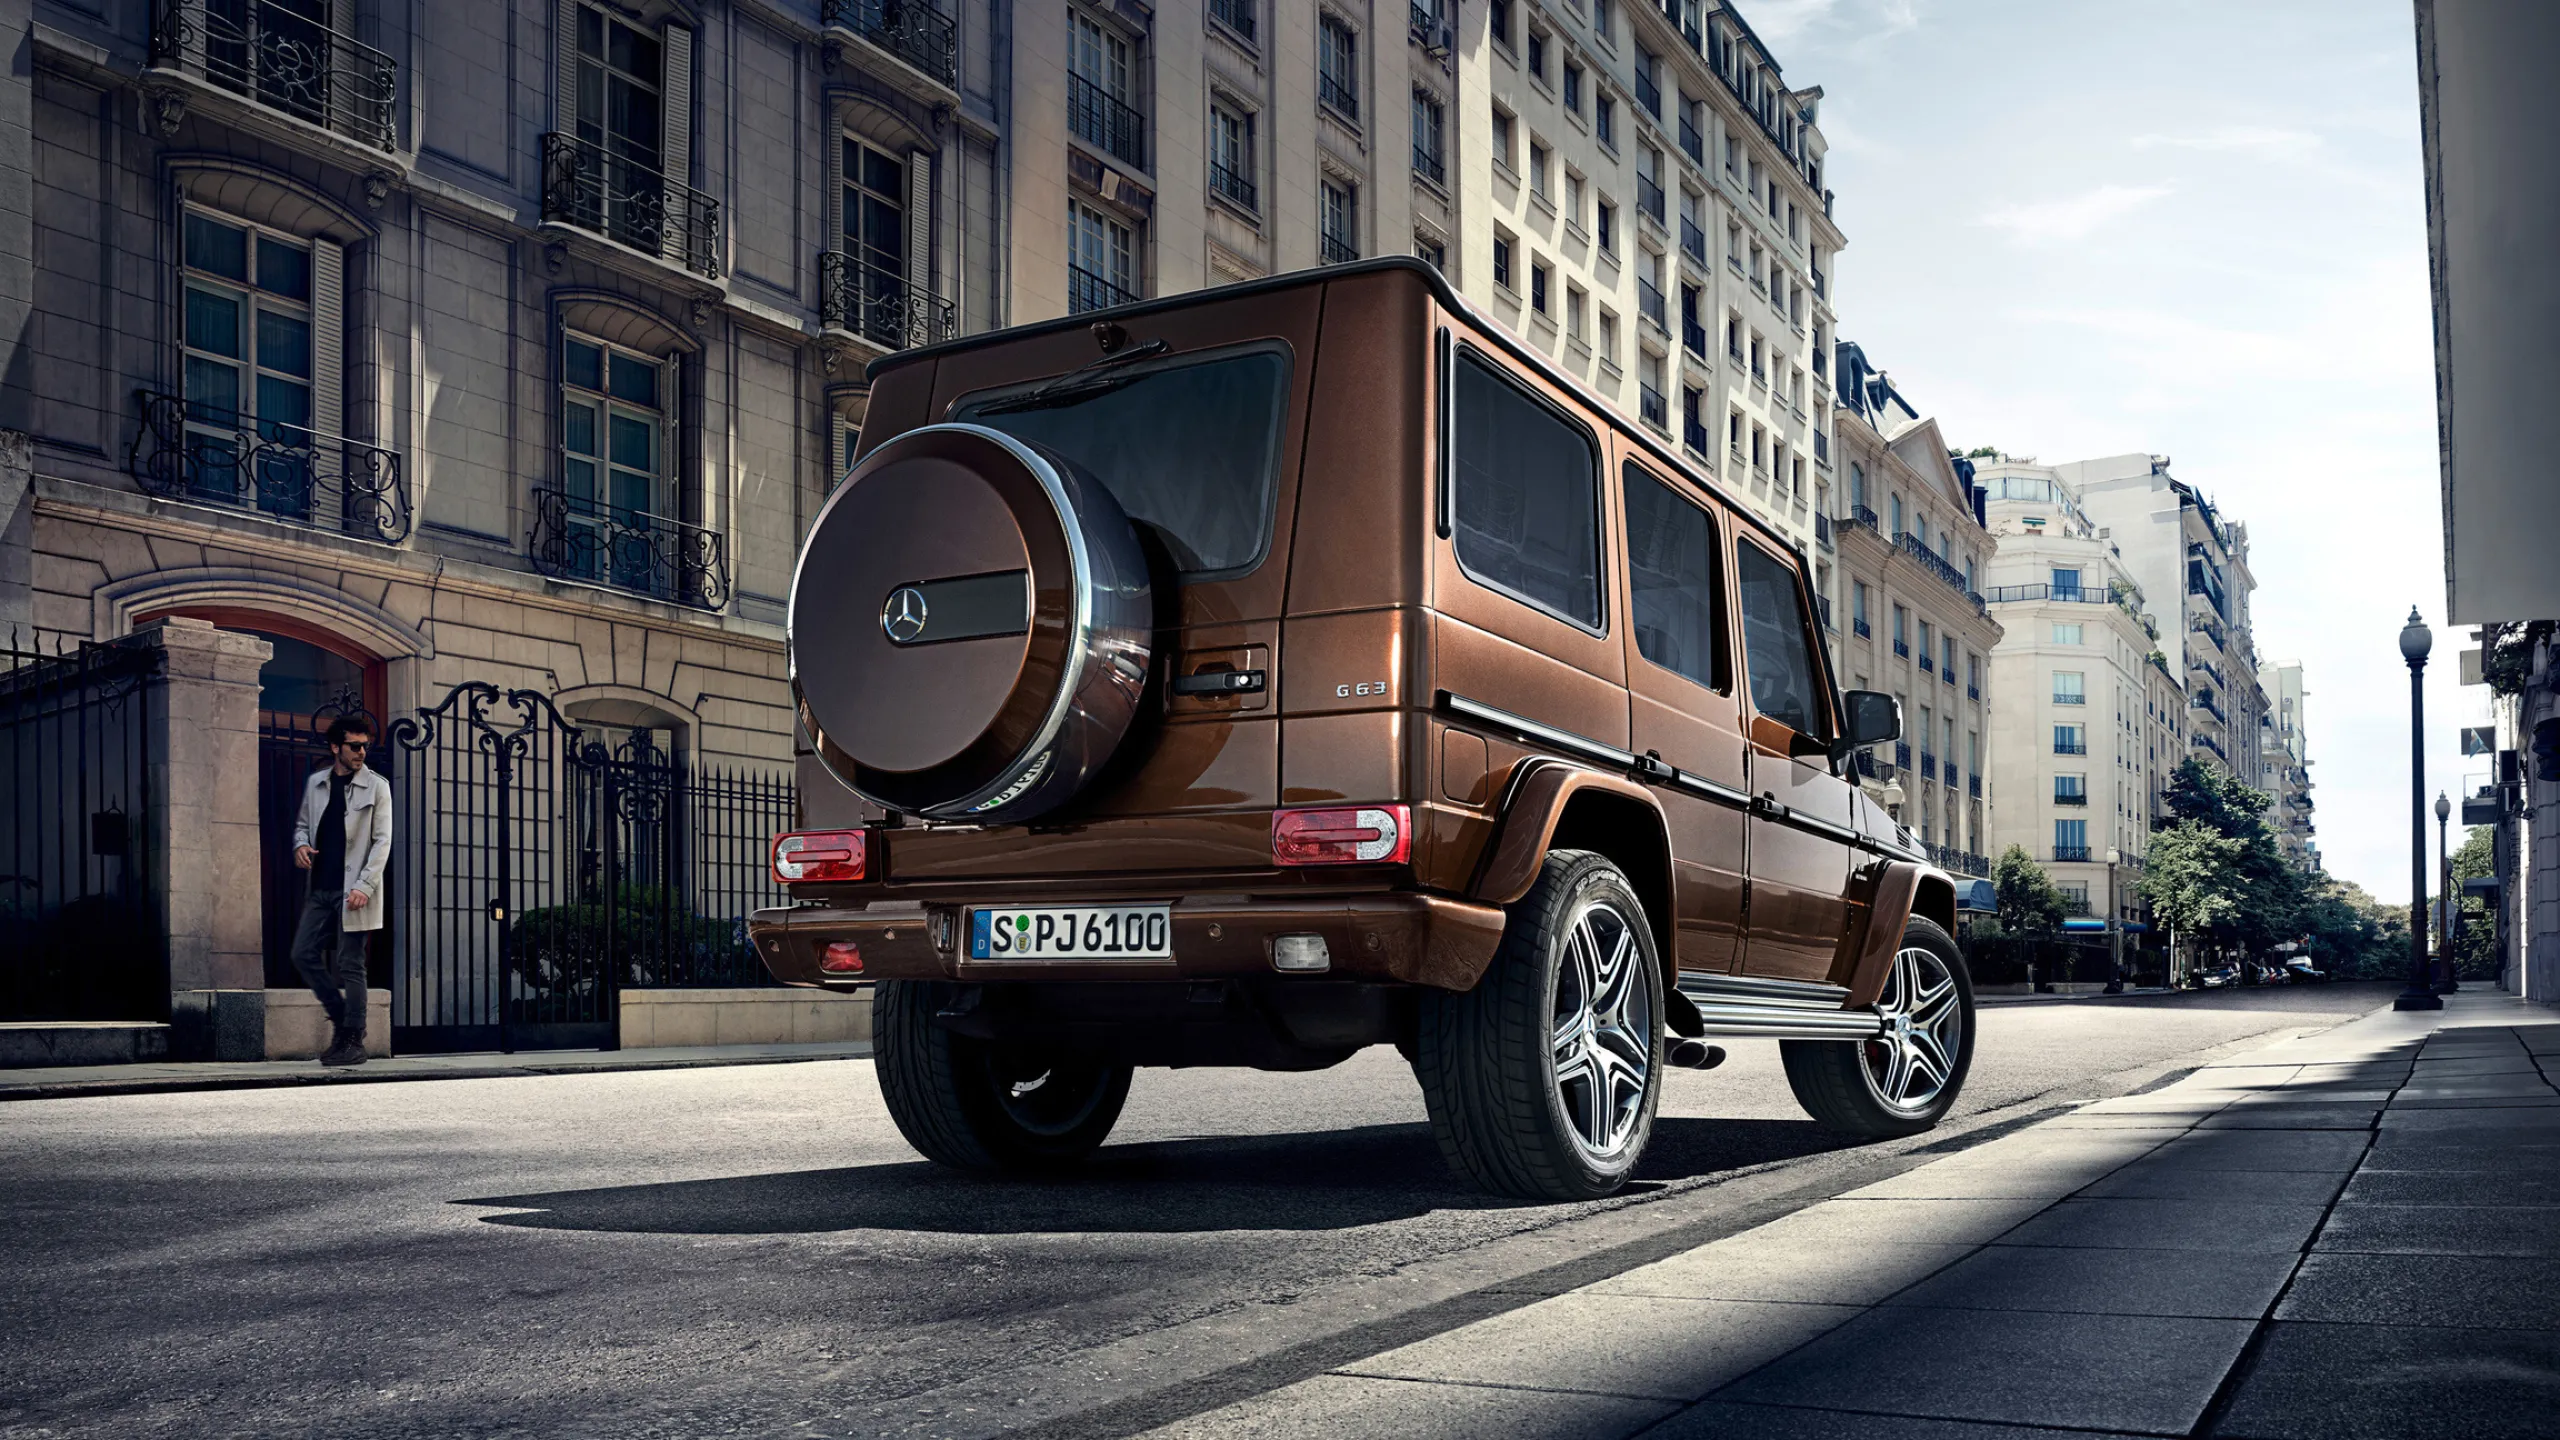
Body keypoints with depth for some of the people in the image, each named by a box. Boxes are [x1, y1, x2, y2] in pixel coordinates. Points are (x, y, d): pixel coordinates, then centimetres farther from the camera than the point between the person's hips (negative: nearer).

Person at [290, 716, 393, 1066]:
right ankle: (341, 1017, 19)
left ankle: (354, 1042, 3)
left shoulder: (376, 787, -3)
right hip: (320, 889, 5)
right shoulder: (315, 783, 11)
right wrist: (300, 843, -1)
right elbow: (302, 823, 23)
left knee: (350, 965, -4)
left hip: (353, 891, -5)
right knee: (304, 954, 2)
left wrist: (364, 886, -16)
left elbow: (382, 841, -7)